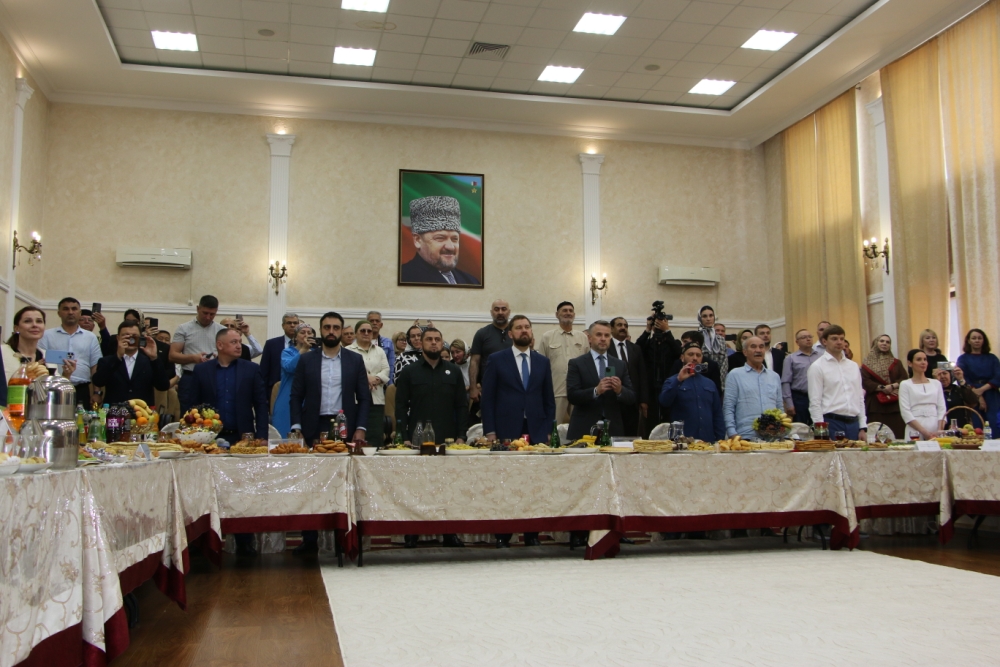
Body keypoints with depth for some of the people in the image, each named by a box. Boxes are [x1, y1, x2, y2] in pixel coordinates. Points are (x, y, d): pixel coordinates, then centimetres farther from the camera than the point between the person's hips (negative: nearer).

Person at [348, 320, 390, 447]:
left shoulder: (379, 351, 21)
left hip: (377, 399, 4)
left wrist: (375, 379, -9)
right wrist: (366, 378, -14)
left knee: (376, 436, -1)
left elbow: (386, 370, 10)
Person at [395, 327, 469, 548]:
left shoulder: (453, 372, 10)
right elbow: (401, 406, 2)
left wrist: (460, 435, 0)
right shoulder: (409, 372, 5)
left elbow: (462, 405, 9)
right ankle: (412, 533, 10)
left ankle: (450, 533, 12)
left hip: (448, 439, 2)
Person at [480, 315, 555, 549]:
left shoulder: (543, 362, 13)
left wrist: (548, 430, 5)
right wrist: (490, 431, -5)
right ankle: (502, 536, 9)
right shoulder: (496, 360, 4)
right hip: (506, 432, -2)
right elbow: (487, 398, 1)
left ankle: (532, 534, 11)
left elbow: (549, 399, 14)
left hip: (536, 432, 2)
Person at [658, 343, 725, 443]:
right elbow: (664, 401, -15)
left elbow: (717, 415, 14)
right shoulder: (673, 382, 4)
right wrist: (679, 380, -21)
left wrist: (720, 440, 6)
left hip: (708, 441, 3)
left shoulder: (710, 384, 14)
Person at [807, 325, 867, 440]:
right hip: (831, 423, -5)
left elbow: (860, 398, 16)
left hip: (853, 423, 5)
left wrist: (863, 428, 10)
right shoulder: (817, 367, -3)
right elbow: (815, 402, -7)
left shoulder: (854, 366, 15)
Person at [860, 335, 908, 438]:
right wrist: (881, 388, -15)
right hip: (875, 404, -2)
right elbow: (865, 382, -4)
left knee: (898, 436, -4)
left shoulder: (896, 363, 17)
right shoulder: (867, 363, 9)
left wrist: (893, 386, -13)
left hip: (895, 404, 2)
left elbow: (904, 379, 5)